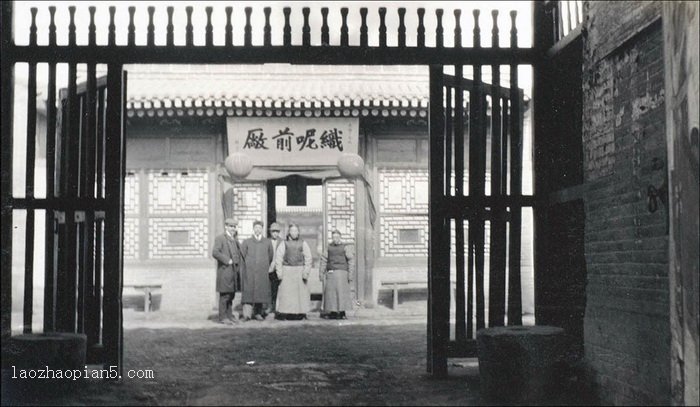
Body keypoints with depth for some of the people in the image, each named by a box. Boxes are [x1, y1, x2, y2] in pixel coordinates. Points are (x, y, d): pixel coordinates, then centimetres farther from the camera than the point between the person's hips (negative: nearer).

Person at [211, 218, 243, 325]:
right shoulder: (220, 238, -6)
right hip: (225, 271, -8)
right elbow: (215, 253, -18)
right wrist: (227, 261, -17)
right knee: (224, 295, -5)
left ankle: (229, 315, 19)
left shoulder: (234, 240, 19)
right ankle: (222, 317, 0)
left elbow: (238, 253, 33)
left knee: (231, 295, 12)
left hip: (234, 271, 8)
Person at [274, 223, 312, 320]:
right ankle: (283, 313, -6)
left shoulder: (303, 243, 8)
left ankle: (301, 314, 3)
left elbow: (308, 259, 4)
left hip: (300, 271, 1)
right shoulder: (283, 244, 7)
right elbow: (278, 258, 3)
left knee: (301, 292, -1)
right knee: (286, 292, -6)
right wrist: (279, 272, -6)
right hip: (287, 271, -1)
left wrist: (306, 272, -6)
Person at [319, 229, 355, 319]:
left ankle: (342, 313, -4)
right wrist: (321, 273, 6)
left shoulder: (345, 247, 4)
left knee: (342, 291, -8)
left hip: (341, 272, -3)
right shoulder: (328, 248, 13)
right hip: (330, 272, 3)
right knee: (330, 292, -2)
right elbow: (323, 261, 12)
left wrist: (350, 274, -8)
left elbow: (351, 261, 0)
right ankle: (333, 312, 3)